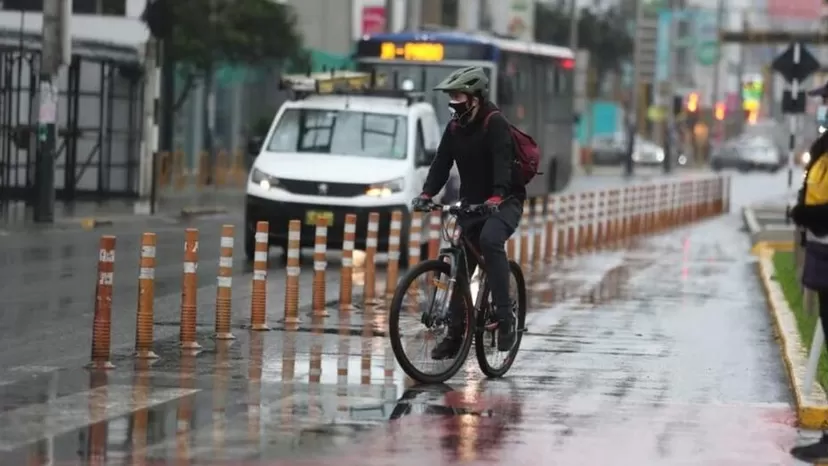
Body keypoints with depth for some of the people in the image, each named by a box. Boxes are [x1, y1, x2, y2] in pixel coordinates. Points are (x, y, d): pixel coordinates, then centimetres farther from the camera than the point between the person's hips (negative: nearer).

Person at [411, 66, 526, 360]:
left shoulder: (495, 123, -16)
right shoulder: (455, 127, 5)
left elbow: (502, 161, -29)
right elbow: (442, 162, -1)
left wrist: (497, 196, -45)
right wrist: (426, 193, -18)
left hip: (505, 202, -7)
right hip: (472, 203, 7)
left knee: (490, 239, -35)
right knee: (461, 267, 4)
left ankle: (505, 316, -32)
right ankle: (454, 335, 12)